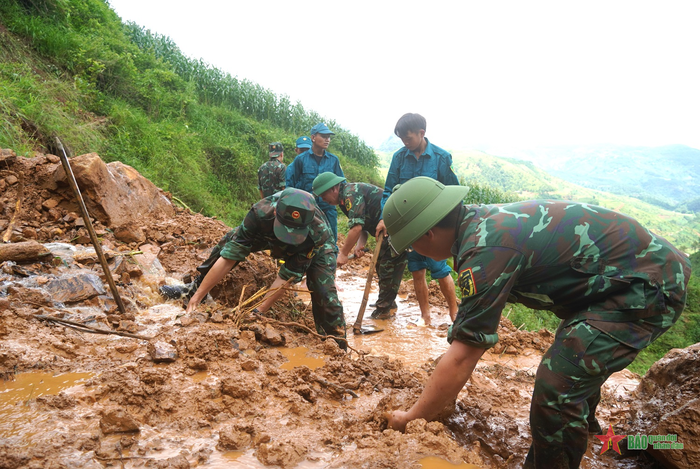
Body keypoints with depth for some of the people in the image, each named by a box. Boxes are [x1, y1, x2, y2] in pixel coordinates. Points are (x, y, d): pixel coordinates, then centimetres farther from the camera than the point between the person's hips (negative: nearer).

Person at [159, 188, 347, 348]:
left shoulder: (318, 232, -44)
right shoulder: (261, 212, -41)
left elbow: (288, 276, -35)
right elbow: (229, 256, -36)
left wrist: (259, 312, -35)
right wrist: (197, 297, -33)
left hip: (315, 248, -2)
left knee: (324, 293, -21)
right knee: (228, 243, -12)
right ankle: (194, 288, 10)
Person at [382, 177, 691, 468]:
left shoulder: (486, 248, -28)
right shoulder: (481, 221, 1)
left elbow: (462, 358, -27)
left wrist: (411, 419, -14)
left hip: (648, 286, -10)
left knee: (557, 386, -16)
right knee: (574, 361, 29)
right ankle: (582, 424, 55)